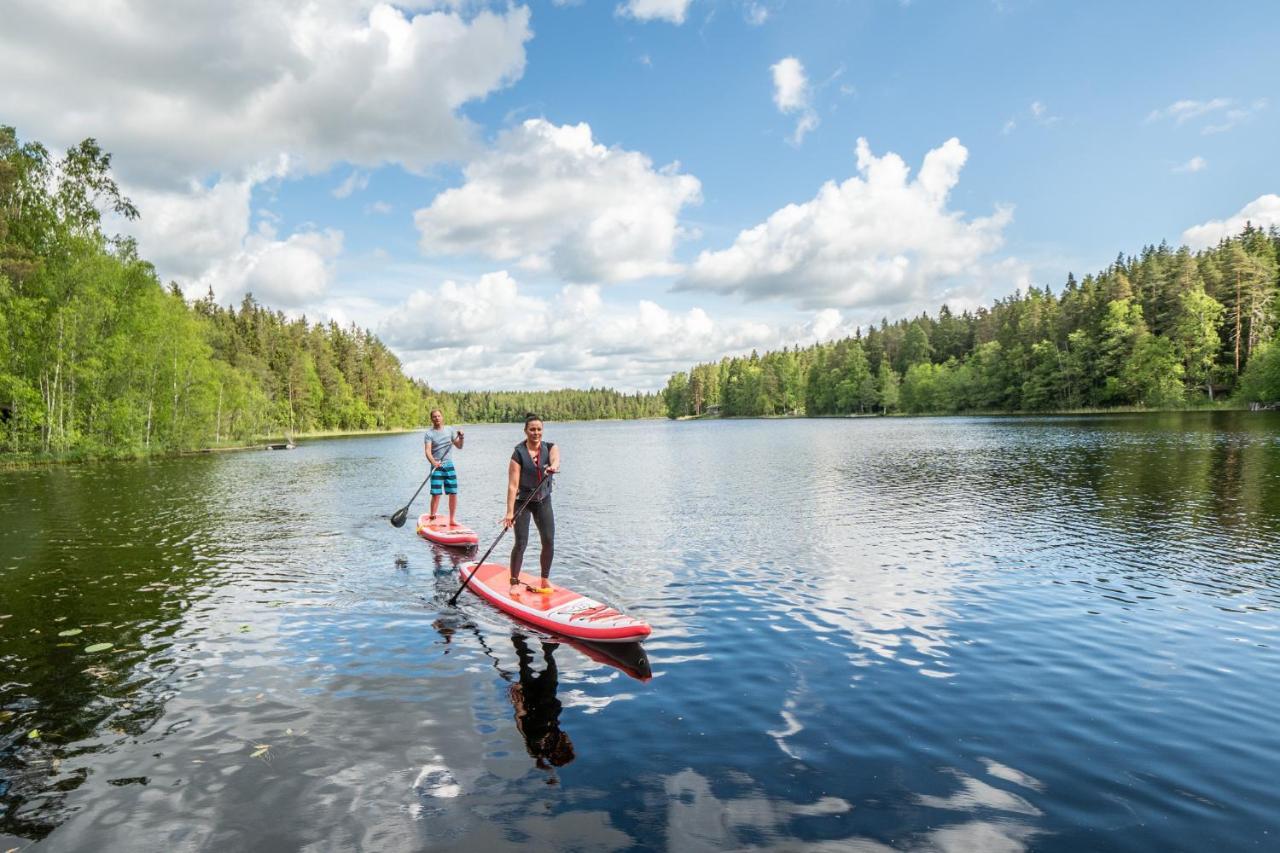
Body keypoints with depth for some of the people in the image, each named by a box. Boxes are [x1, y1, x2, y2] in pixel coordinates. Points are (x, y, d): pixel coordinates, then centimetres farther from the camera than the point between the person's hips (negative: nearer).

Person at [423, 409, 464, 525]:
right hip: (436, 467, -4)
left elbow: (459, 446, 11)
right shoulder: (429, 433, -3)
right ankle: (432, 519, 2)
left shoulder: (450, 430, 9)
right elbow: (428, 451, -15)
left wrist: (461, 437, -9)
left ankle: (452, 520, 12)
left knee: (453, 493, 2)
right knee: (436, 494, -10)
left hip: (449, 464, 4)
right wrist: (434, 462, -32)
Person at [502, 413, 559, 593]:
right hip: (523, 502, -3)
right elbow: (513, 485, -19)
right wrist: (509, 512, -25)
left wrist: (553, 466, -54)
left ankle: (545, 580, 19)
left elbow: (555, 458, -29)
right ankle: (514, 582, 10)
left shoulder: (550, 447, -4)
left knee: (549, 542, 1)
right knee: (521, 543, -7)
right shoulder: (519, 453, -15)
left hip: (543, 501, 4)